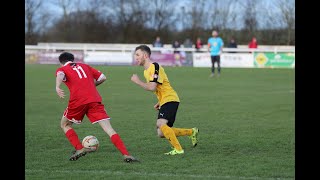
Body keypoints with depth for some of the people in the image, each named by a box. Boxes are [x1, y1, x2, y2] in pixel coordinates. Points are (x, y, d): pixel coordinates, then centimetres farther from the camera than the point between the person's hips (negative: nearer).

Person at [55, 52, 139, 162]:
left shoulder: (62, 69, 17)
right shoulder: (84, 66, 28)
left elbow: (60, 75, -9)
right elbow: (103, 77, 24)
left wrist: (57, 87, -28)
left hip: (77, 101, -2)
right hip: (95, 100, 2)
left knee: (65, 124, 23)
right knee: (109, 129, -3)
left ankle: (79, 149, 7)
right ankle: (126, 155, -18)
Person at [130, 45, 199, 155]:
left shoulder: (154, 67, -14)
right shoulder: (146, 71, 17)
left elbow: (152, 87, -25)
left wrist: (137, 81, -12)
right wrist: (159, 103, 15)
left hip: (170, 100, -10)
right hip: (164, 101, 10)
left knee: (161, 124, -27)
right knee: (161, 134, 6)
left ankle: (178, 149, -21)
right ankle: (192, 132, 18)